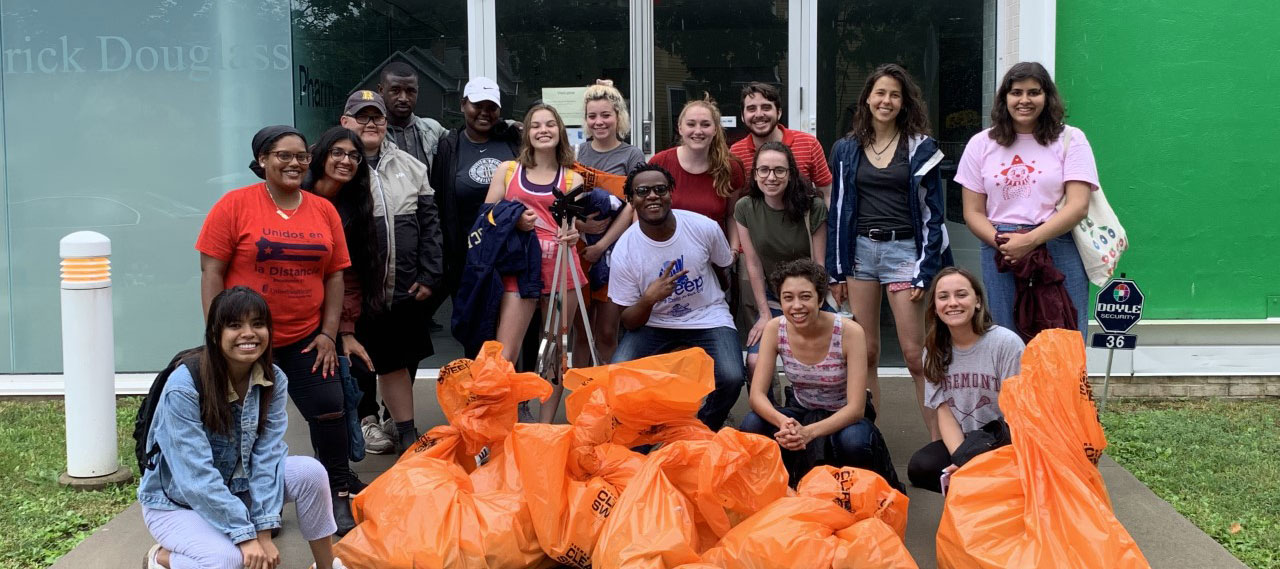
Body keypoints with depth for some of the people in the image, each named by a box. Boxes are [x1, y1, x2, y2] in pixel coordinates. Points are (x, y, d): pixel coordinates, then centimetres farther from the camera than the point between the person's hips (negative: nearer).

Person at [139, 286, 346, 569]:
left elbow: (267, 456, -15)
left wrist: (264, 532, -22)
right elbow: (196, 475, -29)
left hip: (236, 487, 5)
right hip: (175, 501, -5)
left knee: (310, 471, -18)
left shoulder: (273, 381, -11)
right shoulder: (184, 387, -27)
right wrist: (246, 535, -29)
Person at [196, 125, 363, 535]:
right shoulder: (234, 205, -6)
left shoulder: (324, 211, 4)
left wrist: (329, 333, 0)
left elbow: (334, 274, 7)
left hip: (305, 339, 3)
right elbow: (211, 273, -8)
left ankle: (340, 493, 16)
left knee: (330, 408, -1)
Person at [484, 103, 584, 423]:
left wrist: (573, 234, -15)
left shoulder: (572, 179, 13)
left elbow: (575, 224, 9)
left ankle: (545, 429, 12)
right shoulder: (507, 170, 12)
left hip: (561, 269, 1)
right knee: (505, 354, -10)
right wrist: (513, 222, -9)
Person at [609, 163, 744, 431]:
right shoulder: (625, 250, -15)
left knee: (731, 378, -26)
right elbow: (629, 322, -12)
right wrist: (649, 299, -31)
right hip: (653, 323, 0)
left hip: (708, 318, 0)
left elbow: (724, 273, 10)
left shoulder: (705, 228, -13)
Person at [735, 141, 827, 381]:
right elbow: (753, 264, -3)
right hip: (772, 300, 2)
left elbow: (819, 264, -10)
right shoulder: (745, 208, -6)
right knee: (755, 362, -18)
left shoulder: (813, 208, -14)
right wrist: (765, 314, -5)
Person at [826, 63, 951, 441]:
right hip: (859, 250, 3)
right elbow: (838, 211, 11)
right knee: (865, 352, 5)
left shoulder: (921, 148, 3)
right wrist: (836, 270, 5)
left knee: (915, 353, -5)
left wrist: (925, 271, -8)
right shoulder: (847, 149, 10)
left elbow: (932, 212, 0)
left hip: (904, 250, -2)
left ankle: (938, 438, 2)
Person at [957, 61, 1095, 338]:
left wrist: (1031, 240, -17)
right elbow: (973, 212, 8)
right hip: (1000, 252, 2)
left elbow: (1078, 206, -5)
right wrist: (1000, 242, -11)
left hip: (1058, 250, -2)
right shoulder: (981, 144, 11)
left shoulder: (1070, 139, 5)